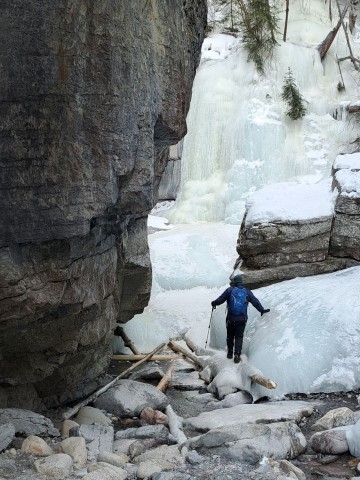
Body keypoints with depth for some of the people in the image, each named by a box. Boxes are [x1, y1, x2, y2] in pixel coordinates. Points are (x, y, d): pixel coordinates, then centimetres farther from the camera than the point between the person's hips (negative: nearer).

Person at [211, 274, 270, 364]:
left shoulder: (229, 290, -6)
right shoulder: (247, 292, 0)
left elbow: (220, 300, -2)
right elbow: (255, 302, 3)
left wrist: (214, 303, 18)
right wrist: (262, 310, 17)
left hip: (231, 319, -1)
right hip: (242, 319, 1)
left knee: (230, 336, 18)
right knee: (239, 337, 8)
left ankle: (230, 353, 27)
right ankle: (237, 355, -3)